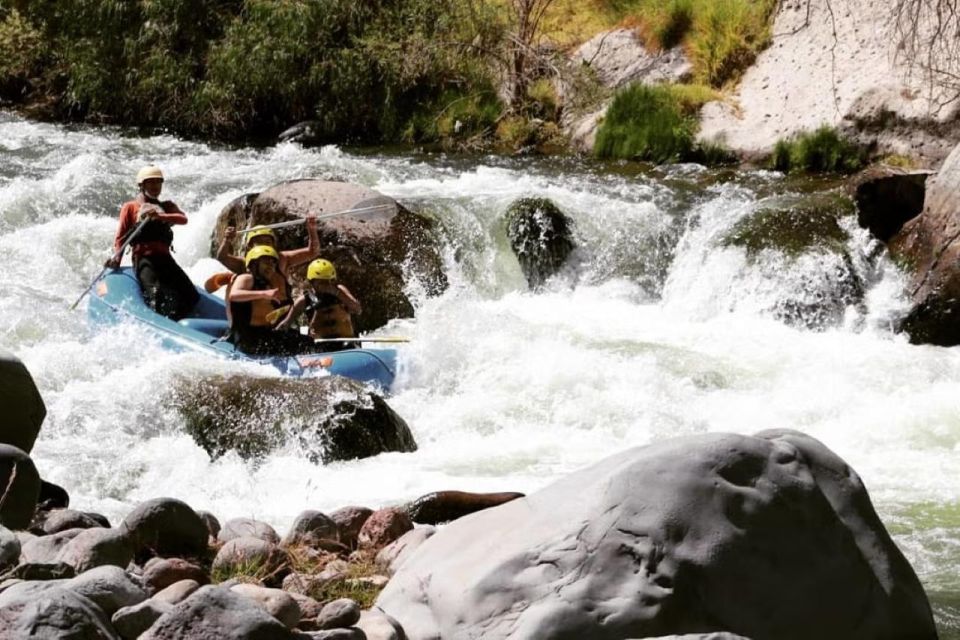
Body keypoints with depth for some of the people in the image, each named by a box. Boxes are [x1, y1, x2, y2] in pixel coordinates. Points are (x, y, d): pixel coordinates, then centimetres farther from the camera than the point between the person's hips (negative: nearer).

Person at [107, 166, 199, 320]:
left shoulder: (167, 207, 23)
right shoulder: (130, 207, 15)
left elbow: (183, 219, 1)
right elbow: (120, 237, 8)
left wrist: (159, 216, -18)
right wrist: (117, 256, -12)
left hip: (165, 258, 5)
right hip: (143, 258, -4)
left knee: (191, 296, -10)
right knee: (155, 293, -30)